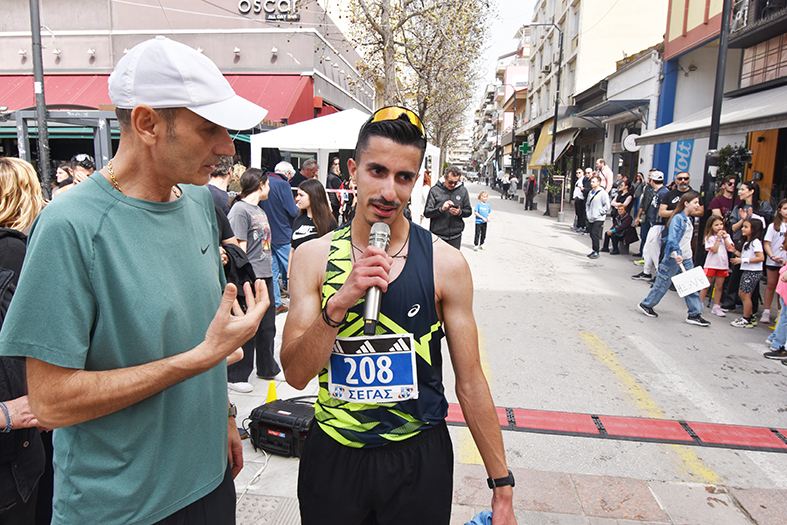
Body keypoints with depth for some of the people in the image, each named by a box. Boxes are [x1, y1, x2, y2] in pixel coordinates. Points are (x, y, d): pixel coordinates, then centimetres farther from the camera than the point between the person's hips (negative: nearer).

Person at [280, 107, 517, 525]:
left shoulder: (445, 264, -10)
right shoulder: (313, 257, -6)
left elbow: (470, 383, -5)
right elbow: (296, 374, -11)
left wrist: (502, 488, -2)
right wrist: (340, 301, -26)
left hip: (419, 458, -1)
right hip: (332, 455, 2)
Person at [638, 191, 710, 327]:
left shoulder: (688, 219, 14)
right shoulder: (677, 218, -13)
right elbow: (672, 237, -26)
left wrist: (686, 256, 20)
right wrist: (677, 252, -38)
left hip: (686, 258, 8)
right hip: (674, 258, -8)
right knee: (663, 283, 2)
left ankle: (694, 314, 11)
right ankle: (646, 305, 18)